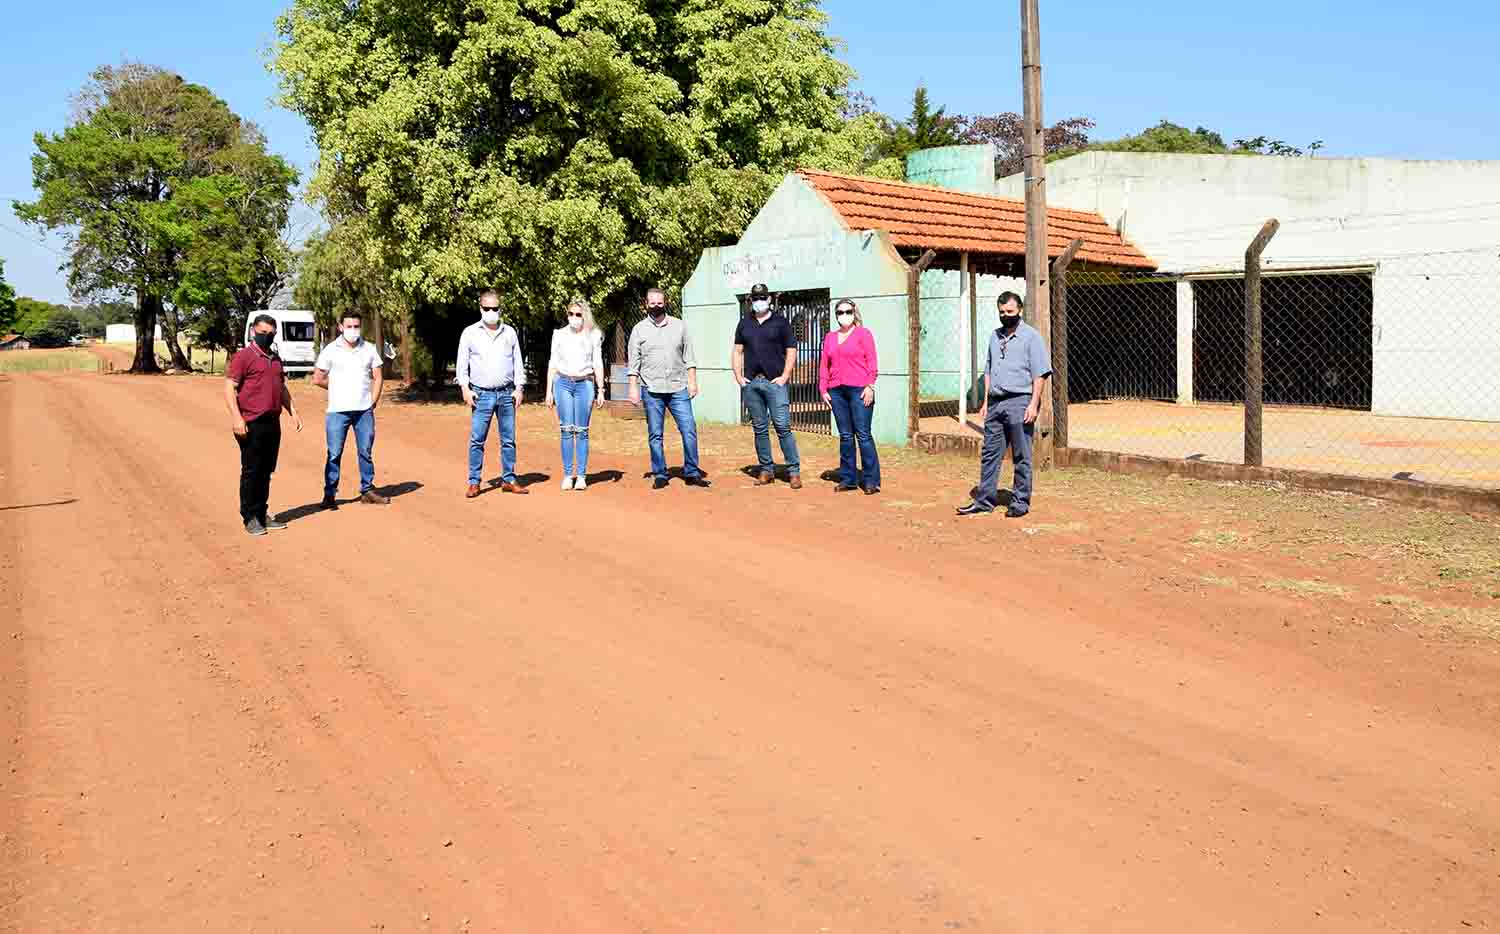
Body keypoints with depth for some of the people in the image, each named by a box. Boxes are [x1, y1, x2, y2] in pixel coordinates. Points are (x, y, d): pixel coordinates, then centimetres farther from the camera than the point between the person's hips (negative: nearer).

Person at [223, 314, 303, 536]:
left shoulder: (275, 358, 17)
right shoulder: (243, 356, -6)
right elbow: (229, 388, -12)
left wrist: (293, 411, 16)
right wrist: (236, 417, -21)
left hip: (273, 423, 7)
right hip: (252, 424, -7)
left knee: (267, 471, 12)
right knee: (251, 471, 0)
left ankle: (261, 514, 21)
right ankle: (249, 518, 7)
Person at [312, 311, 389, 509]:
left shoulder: (369, 349, 6)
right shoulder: (331, 350, 0)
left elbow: (378, 378, 9)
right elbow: (318, 379, 3)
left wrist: (373, 401, 1)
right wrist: (339, 388, 7)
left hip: (364, 411, 2)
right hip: (338, 411, -2)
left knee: (366, 452, 8)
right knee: (334, 454, -1)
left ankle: (367, 490, 18)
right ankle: (329, 494, 5)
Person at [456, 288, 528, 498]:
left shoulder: (510, 332, 9)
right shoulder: (470, 333, 3)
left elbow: (518, 362, 12)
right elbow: (462, 364, 4)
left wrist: (518, 388, 4)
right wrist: (465, 389, -5)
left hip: (506, 394, 2)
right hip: (482, 394, -2)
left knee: (509, 439, 5)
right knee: (477, 440, -3)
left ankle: (508, 480, 13)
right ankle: (474, 482, 3)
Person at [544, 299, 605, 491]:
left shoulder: (593, 335, 6)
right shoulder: (559, 334, 8)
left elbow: (598, 364, 7)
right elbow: (553, 363, 10)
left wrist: (600, 390, 3)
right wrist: (549, 390, 7)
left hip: (584, 384, -1)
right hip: (563, 383, 1)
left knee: (581, 431, -2)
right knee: (566, 430, -3)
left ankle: (581, 475, 4)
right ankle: (567, 475, 2)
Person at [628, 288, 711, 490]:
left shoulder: (679, 326, 10)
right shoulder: (639, 329, 6)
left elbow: (689, 357, 10)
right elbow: (634, 363, 5)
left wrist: (692, 381, 3)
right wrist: (633, 388, -1)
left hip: (678, 389, 1)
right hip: (651, 390, -1)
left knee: (689, 430, -5)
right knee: (655, 435, 3)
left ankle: (691, 473, 3)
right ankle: (659, 475, 12)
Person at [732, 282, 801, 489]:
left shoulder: (781, 322, 5)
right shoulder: (744, 323, 14)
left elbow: (791, 351, 2)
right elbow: (738, 351, 16)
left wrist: (784, 377, -7)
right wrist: (738, 376, 4)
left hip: (775, 382, -4)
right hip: (751, 383, 4)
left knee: (783, 427, -8)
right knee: (760, 429, 7)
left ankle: (794, 471, -4)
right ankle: (766, 470, 15)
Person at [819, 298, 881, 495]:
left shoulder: (863, 333, 4)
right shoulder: (830, 337, 18)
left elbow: (871, 362, -1)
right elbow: (824, 365, 17)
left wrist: (870, 386, -10)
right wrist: (823, 389, 7)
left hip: (859, 390, -5)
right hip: (837, 391, 5)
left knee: (863, 435, -7)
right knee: (845, 436, 7)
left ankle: (871, 480, -3)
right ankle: (848, 479, 13)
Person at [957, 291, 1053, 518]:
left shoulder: (1031, 336, -3)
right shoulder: (995, 336, 16)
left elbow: (1040, 374, -8)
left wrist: (1033, 404, -15)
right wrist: (986, 402, 15)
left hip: (1019, 402, -6)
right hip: (995, 403, 6)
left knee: (1021, 457, 1)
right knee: (989, 453, 6)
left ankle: (1020, 502, 9)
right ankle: (984, 501, 12)